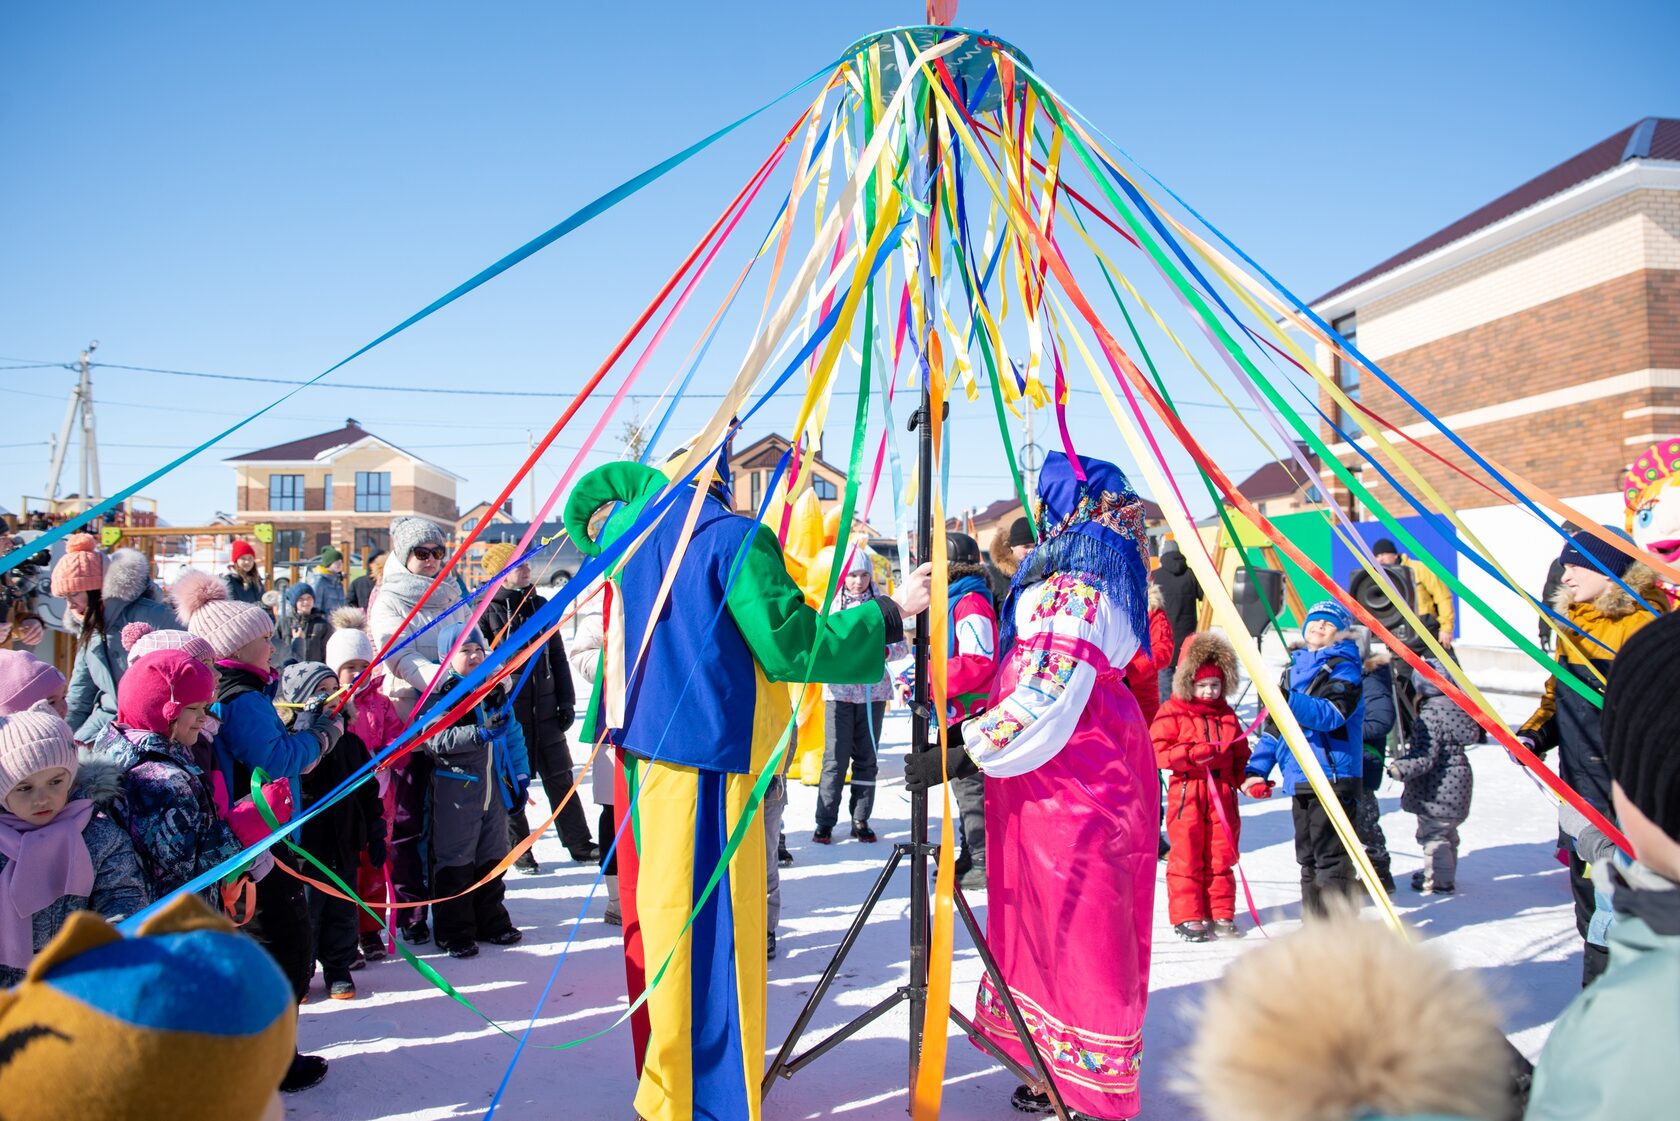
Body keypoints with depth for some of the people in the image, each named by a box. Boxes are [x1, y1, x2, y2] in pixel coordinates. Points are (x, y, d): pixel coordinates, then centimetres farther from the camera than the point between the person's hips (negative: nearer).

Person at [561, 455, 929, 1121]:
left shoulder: (637, 524, 10)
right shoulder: (736, 539, -12)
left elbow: (593, 490, 33)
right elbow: (789, 645, -15)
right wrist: (892, 612, -8)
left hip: (647, 744, 8)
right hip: (711, 748, -8)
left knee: (664, 906, 15)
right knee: (714, 922, -1)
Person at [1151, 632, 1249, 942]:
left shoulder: (1227, 714, 13)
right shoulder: (1172, 712, -3)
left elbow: (1240, 755, 18)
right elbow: (1158, 751, -11)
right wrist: (1192, 754, -21)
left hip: (1222, 793, 5)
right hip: (1186, 793, -4)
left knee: (1221, 857, 9)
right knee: (1186, 858, -1)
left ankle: (1220, 915, 18)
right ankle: (1187, 917, 5)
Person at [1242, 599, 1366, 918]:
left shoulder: (1345, 669, -4)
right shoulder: (1294, 669, 17)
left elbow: (1331, 714, -22)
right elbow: (1274, 726, 19)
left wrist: (1289, 700, -36)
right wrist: (1257, 768, 10)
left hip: (1332, 778, -8)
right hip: (1300, 780, 8)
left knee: (1330, 855, -8)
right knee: (1307, 856, 14)